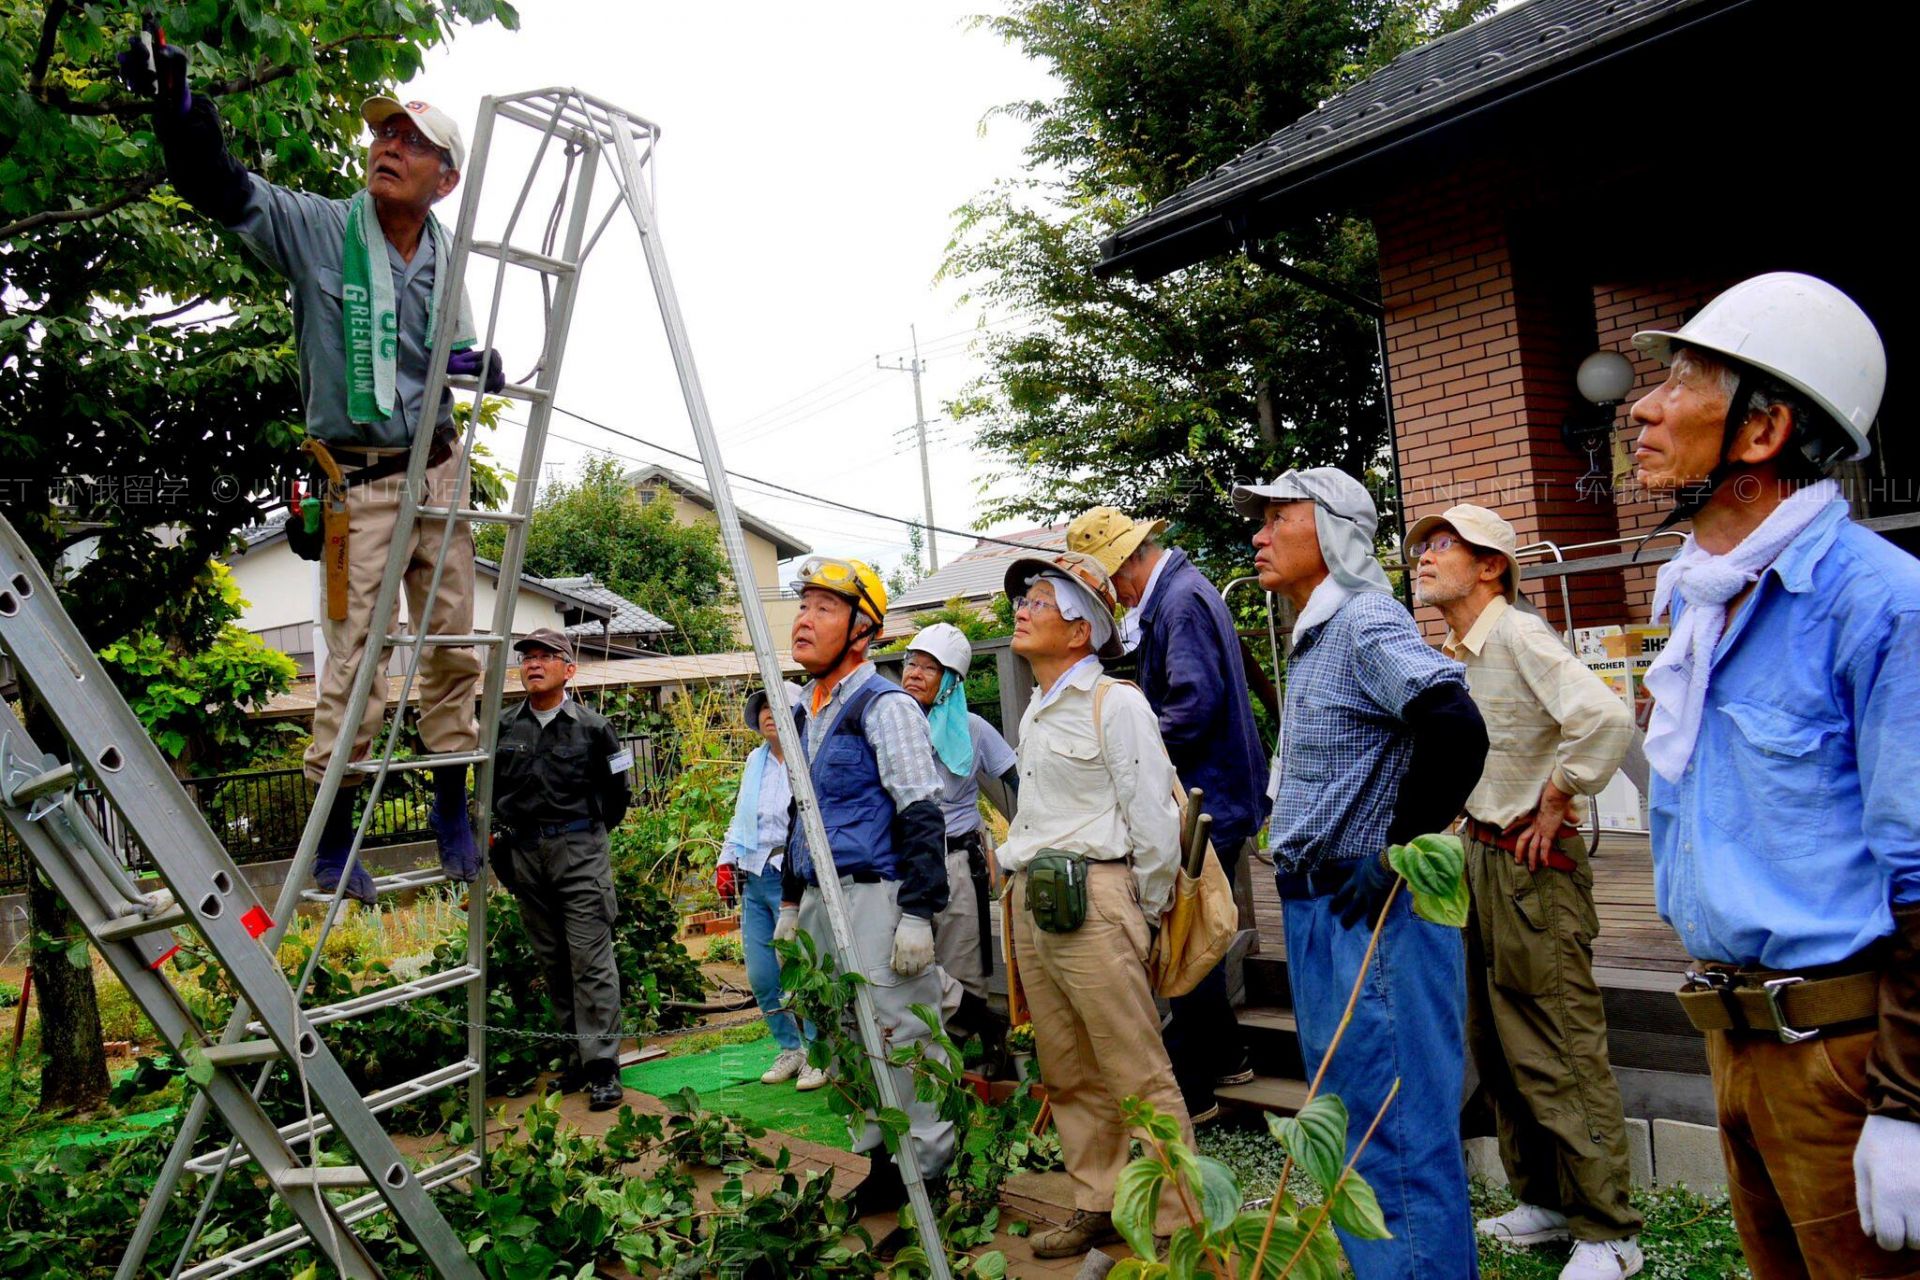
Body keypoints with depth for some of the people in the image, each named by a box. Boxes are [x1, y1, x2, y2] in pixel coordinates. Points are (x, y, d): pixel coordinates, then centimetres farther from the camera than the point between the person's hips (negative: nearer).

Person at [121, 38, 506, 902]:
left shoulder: (448, 257, 9)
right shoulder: (316, 230, -3)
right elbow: (221, 188, -14)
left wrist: (475, 362, -1)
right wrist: (175, 100, -31)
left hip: (437, 470, 4)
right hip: (354, 480, -4)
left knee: (453, 640, 7)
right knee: (353, 656, -5)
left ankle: (451, 809, 21)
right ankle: (333, 837, 8)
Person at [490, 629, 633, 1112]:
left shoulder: (592, 727, -1)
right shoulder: (504, 729, 9)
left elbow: (617, 794, 7)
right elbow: (491, 790, 21)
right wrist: (498, 833, 10)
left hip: (580, 853, -4)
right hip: (525, 857, 4)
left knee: (591, 961, -7)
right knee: (552, 961, 10)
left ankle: (602, 1064, -4)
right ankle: (578, 1051, 21)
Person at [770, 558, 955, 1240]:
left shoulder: (885, 706, -10)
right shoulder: (806, 714, 16)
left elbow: (922, 816, -16)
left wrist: (918, 914, -20)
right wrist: (791, 902, 23)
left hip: (877, 897, -9)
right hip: (824, 900, 9)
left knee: (899, 1037, -5)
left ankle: (928, 1181, 7)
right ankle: (880, 1170, 26)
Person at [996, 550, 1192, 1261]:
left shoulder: (1114, 703, -7)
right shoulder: (1035, 713, 18)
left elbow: (1152, 815, -8)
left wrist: (1145, 912, -3)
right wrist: (1021, 885, 16)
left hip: (1092, 900, -8)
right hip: (1032, 902, 8)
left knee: (1138, 1074, -4)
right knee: (1066, 1073, 13)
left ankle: (1174, 1221, 6)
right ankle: (1097, 1207, 24)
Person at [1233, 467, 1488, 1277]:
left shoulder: (1365, 623, -14)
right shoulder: (1311, 638, 15)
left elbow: (1457, 730, -30)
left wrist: (1399, 855, -22)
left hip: (1370, 913, -10)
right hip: (1319, 909, 10)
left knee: (1396, 1135, -1)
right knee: (1350, 1125, 21)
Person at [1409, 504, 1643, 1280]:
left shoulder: (1519, 635, -17)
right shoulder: (1453, 654, 10)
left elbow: (1607, 719, -31)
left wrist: (1553, 806, -20)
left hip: (1531, 863, -9)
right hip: (1479, 857, 9)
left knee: (1561, 1055, -2)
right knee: (1497, 1049, 16)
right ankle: (1544, 1202, 31)